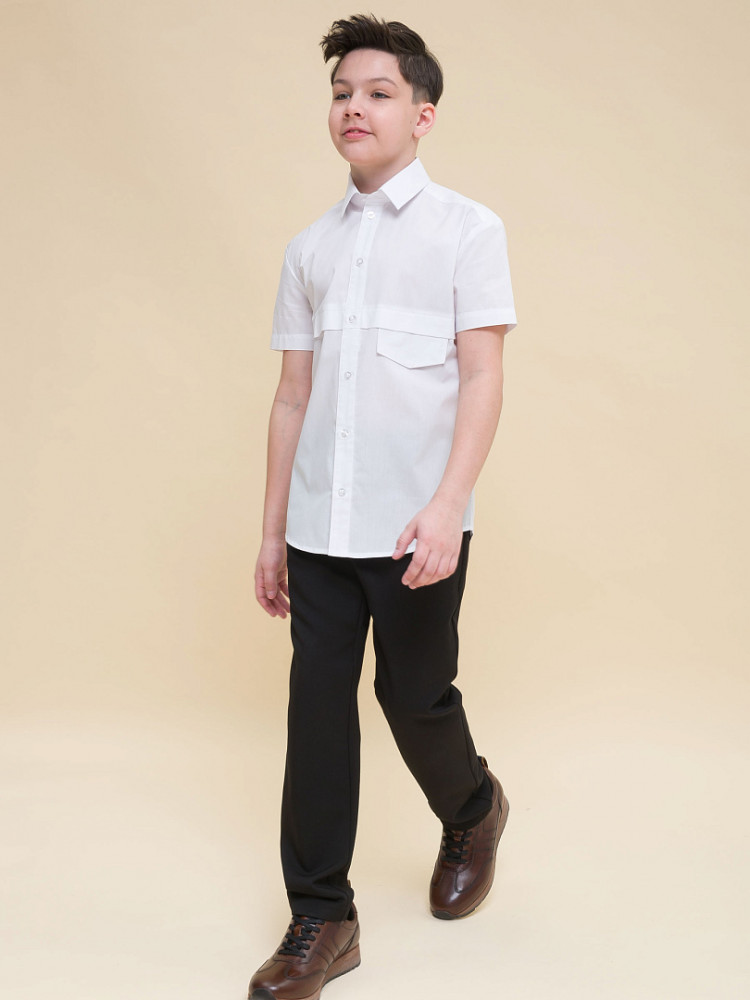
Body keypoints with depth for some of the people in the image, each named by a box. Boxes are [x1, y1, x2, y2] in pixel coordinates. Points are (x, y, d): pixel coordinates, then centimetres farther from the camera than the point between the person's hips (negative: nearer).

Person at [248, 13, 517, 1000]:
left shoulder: (467, 229, 1)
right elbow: (293, 394, 13)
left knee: (415, 698, 6)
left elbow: (482, 378, -7)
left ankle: (473, 813, 39)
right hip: (319, 529, 4)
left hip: (415, 526, -4)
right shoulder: (310, 246, 13)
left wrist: (446, 506, -20)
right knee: (317, 707, 3)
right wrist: (273, 532, 12)